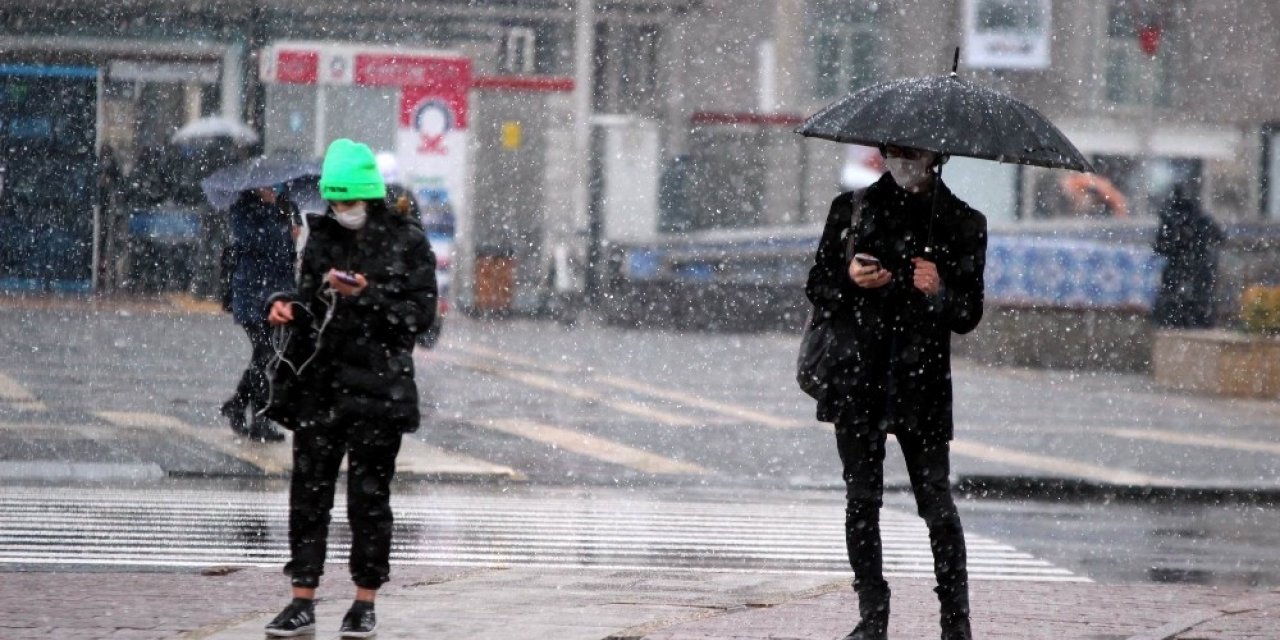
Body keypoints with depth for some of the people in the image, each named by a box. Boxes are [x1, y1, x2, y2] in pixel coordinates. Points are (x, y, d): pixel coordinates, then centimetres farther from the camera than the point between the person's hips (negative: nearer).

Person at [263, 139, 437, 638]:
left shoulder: (407, 244, -3)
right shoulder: (323, 237, 10)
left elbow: (420, 313, -7)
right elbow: (311, 297, 16)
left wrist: (367, 295, -19)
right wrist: (290, 308, -6)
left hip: (380, 386, -4)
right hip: (322, 384, 4)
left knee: (369, 497, 2)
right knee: (308, 493, 2)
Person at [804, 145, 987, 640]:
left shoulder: (962, 223, 5)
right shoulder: (852, 209, 9)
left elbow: (969, 316, 5)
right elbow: (816, 287, 10)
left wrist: (940, 291, -15)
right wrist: (848, 280, -11)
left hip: (922, 381, -2)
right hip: (857, 378, 2)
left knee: (936, 500, -4)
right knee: (861, 500, 2)